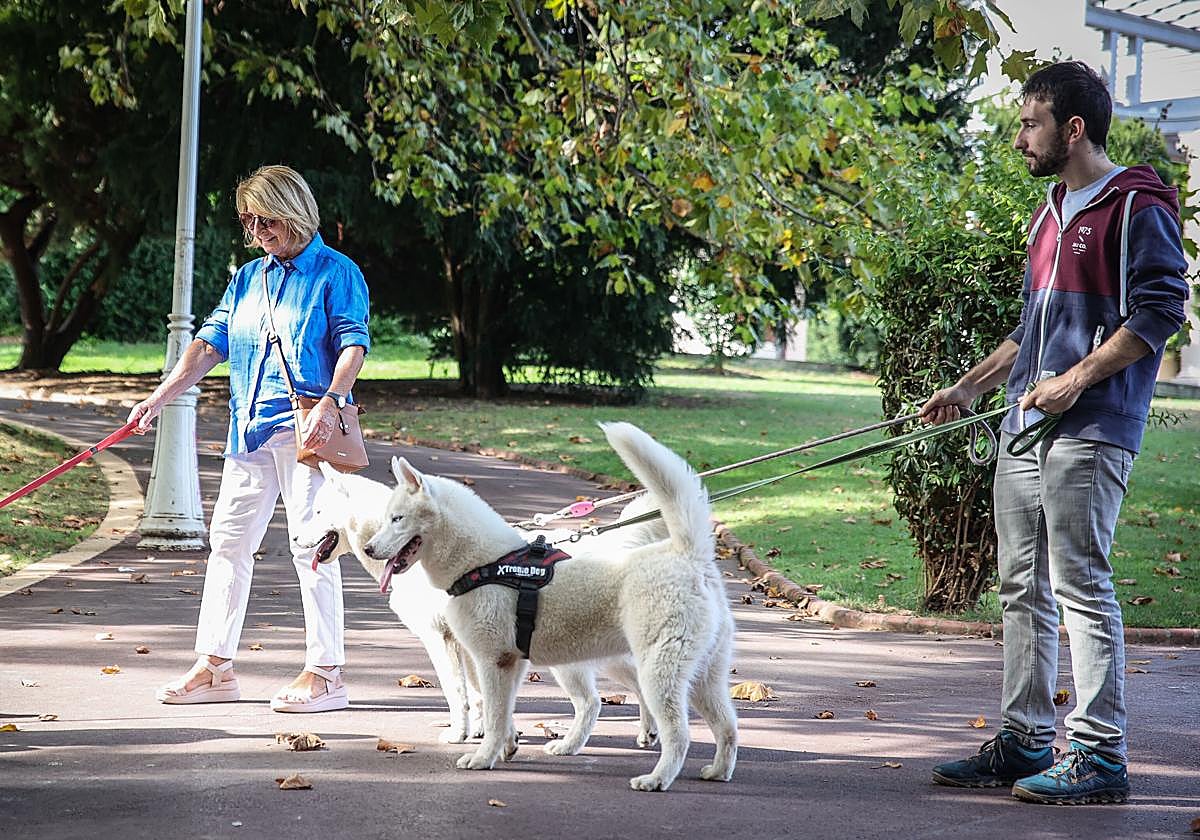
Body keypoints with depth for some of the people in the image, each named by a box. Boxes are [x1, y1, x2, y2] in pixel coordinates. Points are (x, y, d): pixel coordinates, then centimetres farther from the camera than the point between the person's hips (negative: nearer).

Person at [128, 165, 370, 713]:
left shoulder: (336, 273, -1)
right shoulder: (248, 278, 17)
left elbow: (353, 345, -10)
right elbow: (209, 344, 15)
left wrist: (330, 403, -26)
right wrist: (158, 398, 6)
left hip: (306, 428, -7)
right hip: (248, 430, 7)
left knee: (311, 545, -7)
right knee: (228, 541, 8)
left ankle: (325, 674, -1)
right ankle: (214, 667, 16)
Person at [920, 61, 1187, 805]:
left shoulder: (1135, 208, -7)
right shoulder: (1053, 212, 21)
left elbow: (1160, 312, -15)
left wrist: (1076, 380, -19)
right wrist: (971, 386, 22)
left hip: (1091, 430, -9)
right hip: (1026, 427, 9)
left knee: (1081, 585, -9)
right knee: (1023, 588, 10)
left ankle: (1100, 754, -4)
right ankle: (1025, 742, 18)